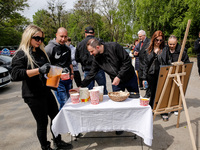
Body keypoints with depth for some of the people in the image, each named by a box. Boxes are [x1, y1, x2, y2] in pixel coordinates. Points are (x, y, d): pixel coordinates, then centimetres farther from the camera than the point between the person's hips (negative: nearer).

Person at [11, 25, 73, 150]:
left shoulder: (41, 52, 10)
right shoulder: (21, 54, -11)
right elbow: (15, 75, -26)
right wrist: (39, 70, -35)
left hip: (46, 91, 7)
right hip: (33, 96, -7)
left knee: (56, 117, 15)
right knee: (42, 122, 5)